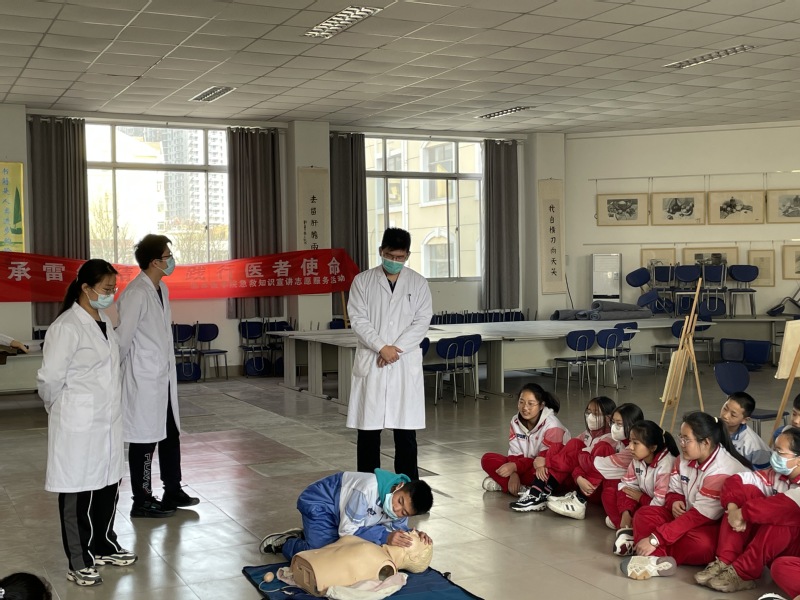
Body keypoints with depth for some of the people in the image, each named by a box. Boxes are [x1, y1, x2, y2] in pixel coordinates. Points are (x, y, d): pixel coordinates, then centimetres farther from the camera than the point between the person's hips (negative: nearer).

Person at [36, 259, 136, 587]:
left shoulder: (104, 323, 9)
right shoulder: (67, 327, -17)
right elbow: (49, 379, -15)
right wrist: (60, 410, 0)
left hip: (107, 421, 8)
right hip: (79, 425, -8)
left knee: (108, 485, 16)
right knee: (79, 492, 3)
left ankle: (103, 547, 32)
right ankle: (79, 563, 15)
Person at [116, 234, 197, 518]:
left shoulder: (162, 289, 9)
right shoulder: (137, 293, -19)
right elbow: (124, 335, -19)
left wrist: (168, 369, 14)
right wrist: (122, 367, -6)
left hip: (164, 377, 9)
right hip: (144, 379, -9)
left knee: (171, 435, 16)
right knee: (145, 439, 2)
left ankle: (172, 492, 29)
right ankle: (142, 502, 14)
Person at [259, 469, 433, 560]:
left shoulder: (402, 506, -17)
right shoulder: (368, 490, -40)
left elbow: (398, 529, -6)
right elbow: (348, 529, -32)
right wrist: (385, 537, -39)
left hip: (340, 512, 8)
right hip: (319, 503, -8)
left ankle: (303, 535, 22)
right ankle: (284, 543, 8)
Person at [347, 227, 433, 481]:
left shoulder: (418, 283, 6)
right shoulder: (362, 281, 4)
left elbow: (422, 321, -1)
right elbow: (358, 320, -4)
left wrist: (396, 348, -12)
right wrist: (381, 347, -15)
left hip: (406, 363, 0)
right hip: (371, 362, 0)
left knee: (406, 427, 4)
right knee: (368, 426, 3)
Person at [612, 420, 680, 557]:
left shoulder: (665, 465, -30)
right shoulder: (638, 459, -6)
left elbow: (661, 503, -31)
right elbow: (626, 485, -3)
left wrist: (641, 498, -12)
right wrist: (625, 514, -19)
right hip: (647, 500, 8)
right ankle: (625, 526, -18)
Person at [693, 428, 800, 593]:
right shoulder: (775, 474, 3)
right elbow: (736, 480, -4)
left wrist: (743, 512, -36)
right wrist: (733, 508, -24)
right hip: (768, 547, 7)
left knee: (781, 515, -35)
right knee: (748, 491, -11)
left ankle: (742, 573, -29)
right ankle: (724, 562, -20)